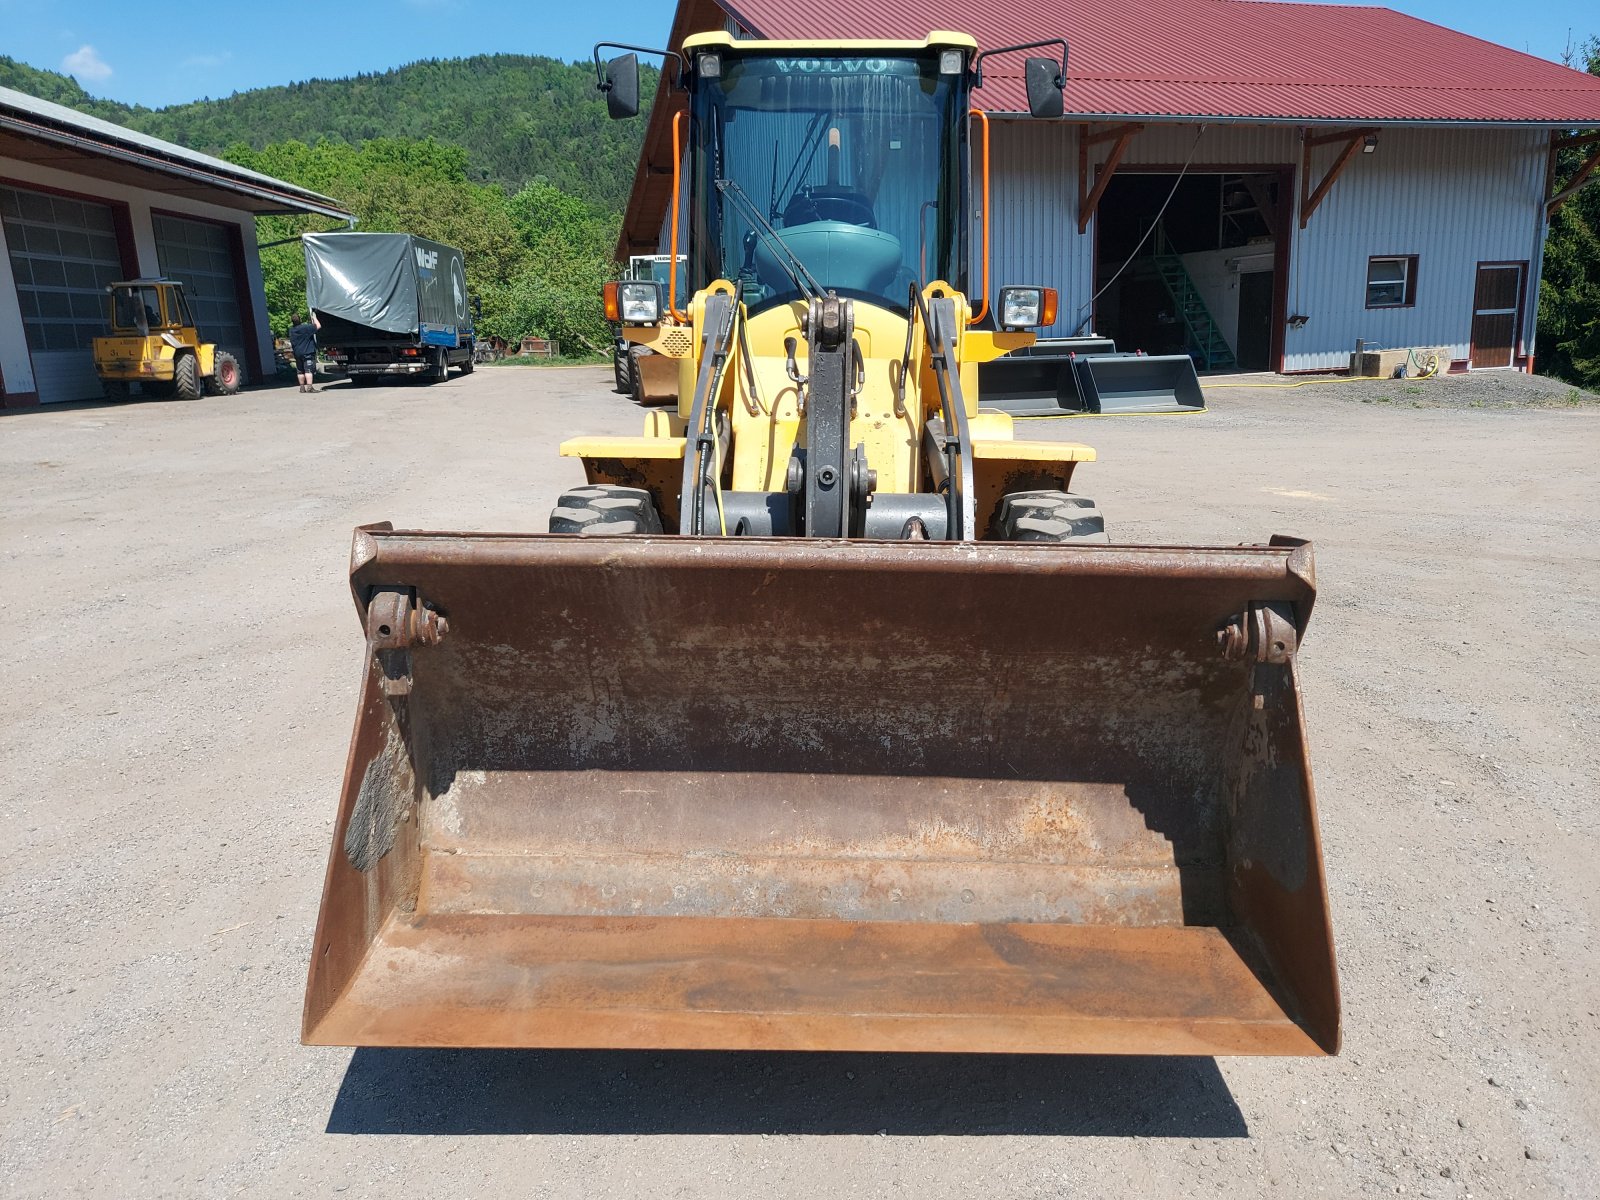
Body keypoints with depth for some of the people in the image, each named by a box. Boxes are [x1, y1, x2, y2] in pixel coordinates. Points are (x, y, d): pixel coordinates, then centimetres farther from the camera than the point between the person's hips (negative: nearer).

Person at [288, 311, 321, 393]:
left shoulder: (291, 329, 5)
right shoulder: (305, 328, -16)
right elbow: (318, 326, -13)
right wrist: (314, 317, 3)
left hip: (297, 353, 7)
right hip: (307, 353, -6)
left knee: (300, 371, 14)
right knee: (309, 370, -10)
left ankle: (302, 387, 20)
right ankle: (309, 387, -19)